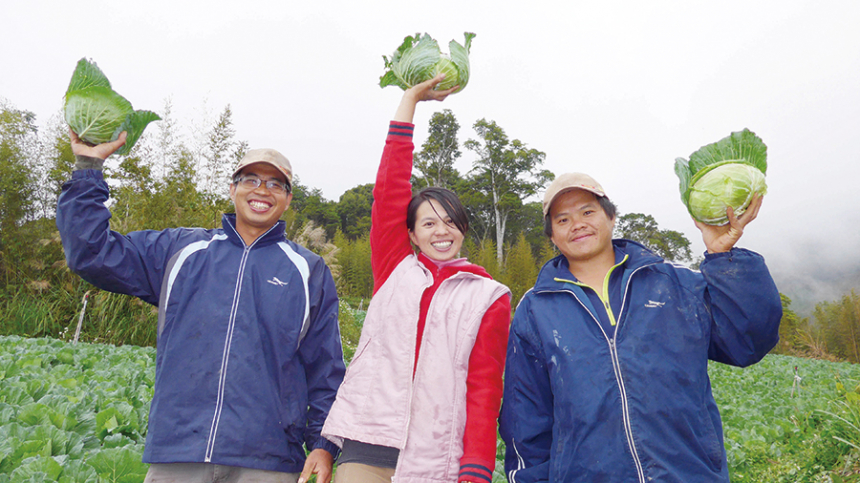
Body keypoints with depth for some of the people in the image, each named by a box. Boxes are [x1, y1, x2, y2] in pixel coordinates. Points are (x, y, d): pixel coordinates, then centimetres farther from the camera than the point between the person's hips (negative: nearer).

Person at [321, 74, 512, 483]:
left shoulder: (488, 296, 6)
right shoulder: (393, 269, 11)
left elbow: (485, 386, 0)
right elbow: (389, 188, 6)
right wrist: (411, 99, 9)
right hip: (368, 449, 1)